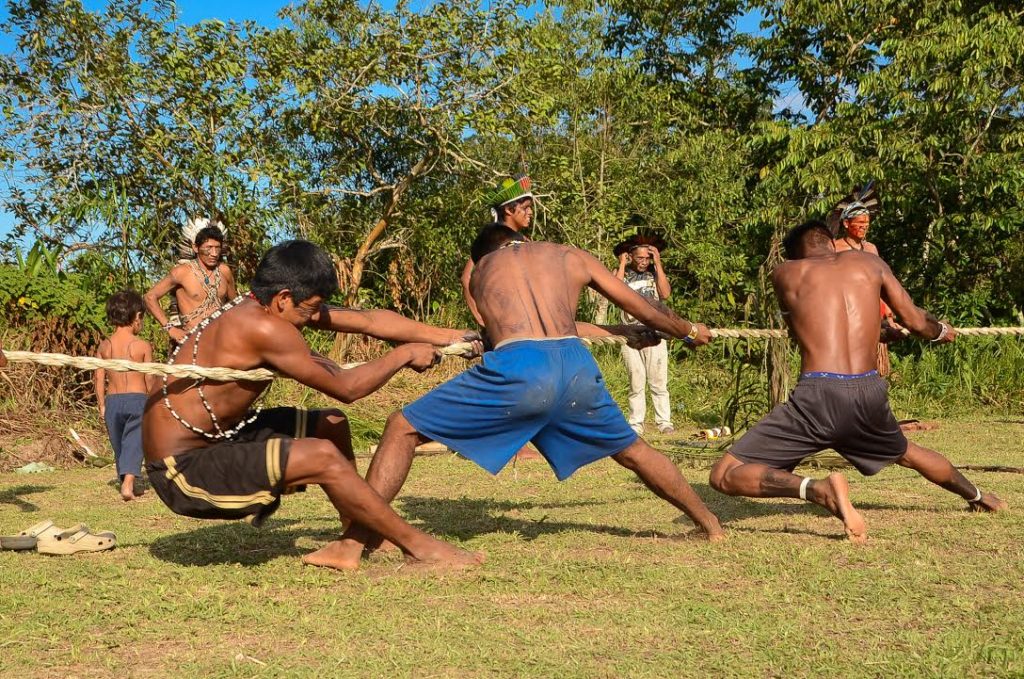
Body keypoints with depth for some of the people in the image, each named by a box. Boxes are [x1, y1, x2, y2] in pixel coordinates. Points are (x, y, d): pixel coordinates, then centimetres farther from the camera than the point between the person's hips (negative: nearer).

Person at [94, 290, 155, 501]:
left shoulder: (104, 346, 4)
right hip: (137, 399, -3)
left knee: (119, 445, 16)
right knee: (134, 443, -4)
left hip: (112, 401, 4)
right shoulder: (143, 346, -5)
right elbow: (150, 380, -4)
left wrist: (102, 405, 13)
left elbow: (99, 378, 5)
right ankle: (128, 483, -22)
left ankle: (126, 483, 26)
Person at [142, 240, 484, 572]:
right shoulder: (263, 327, -27)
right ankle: (417, 545, -6)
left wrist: (446, 336, 7)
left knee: (331, 425, 11)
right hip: (182, 468, -10)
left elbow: (368, 320, 4)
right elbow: (345, 388, -22)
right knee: (323, 458, -22)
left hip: (218, 438, 10)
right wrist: (405, 354, -8)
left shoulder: (266, 308, 1)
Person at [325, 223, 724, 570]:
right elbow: (645, 311, 35)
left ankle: (352, 546, 0)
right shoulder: (570, 257, 29)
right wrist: (690, 331, 56)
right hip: (576, 367, 3)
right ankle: (711, 526, 45)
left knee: (402, 429, 10)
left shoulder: (482, 268, 30)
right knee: (631, 450, 30)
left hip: (516, 368, -3)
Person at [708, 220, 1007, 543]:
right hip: (869, 393, 5)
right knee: (906, 453, 39)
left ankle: (819, 489, -21)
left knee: (724, 476, -2)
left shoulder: (784, 273, 10)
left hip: (818, 397, -5)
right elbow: (916, 321, 22)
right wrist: (943, 332, 47)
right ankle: (978, 496, 60)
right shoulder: (869, 262, 16)